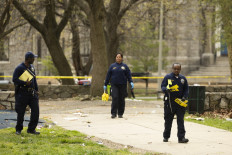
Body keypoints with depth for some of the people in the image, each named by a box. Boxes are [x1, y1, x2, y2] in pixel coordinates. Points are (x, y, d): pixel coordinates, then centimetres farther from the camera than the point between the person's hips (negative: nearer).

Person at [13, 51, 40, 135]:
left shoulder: (31, 67, 14)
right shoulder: (19, 68, -10)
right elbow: (14, 79, -16)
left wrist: (36, 90, 17)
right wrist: (25, 83, -23)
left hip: (32, 93, 6)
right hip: (22, 93, -6)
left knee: (35, 111, -4)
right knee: (21, 112, 2)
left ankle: (31, 129, 5)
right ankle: (18, 129, 18)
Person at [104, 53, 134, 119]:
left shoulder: (125, 66, 8)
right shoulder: (112, 66, 8)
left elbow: (129, 75, 4)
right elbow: (108, 76, 10)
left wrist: (131, 82, -11)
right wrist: (105, 84, 9)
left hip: (122, 85, 1)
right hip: (114, 85, -1)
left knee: (121, 99, 2)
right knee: (115, 98, -12)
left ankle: (120, 114, 10)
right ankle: (113, 113, -11)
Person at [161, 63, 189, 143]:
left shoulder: (183, 78, 10)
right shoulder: (167, 77, 3)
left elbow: (186, 89, 13)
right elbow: (162, 86, 1)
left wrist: (184, 97, -4)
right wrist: (166, 89, -22)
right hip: (169, 102, -1)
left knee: (180, 120, -6)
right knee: (168, 120, 8)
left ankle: (181, 137, -8)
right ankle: (166, 136, 21)